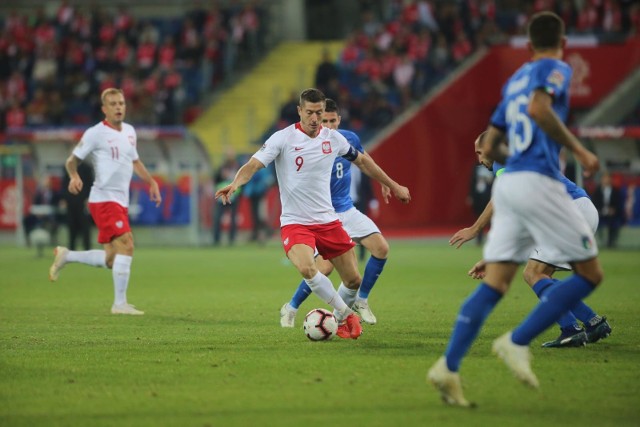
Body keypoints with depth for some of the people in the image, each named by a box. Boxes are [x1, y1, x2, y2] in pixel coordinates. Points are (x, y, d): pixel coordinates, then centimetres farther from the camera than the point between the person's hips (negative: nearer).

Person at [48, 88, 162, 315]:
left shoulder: (130, 131, 13)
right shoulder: (96, 134, -8)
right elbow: (72, 160, -5)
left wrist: (151, 182, 23)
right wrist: (74, 176, -25)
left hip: (121, 202, 8)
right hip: (104, 199, -8)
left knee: (111, 260, 9)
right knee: (126, 245, -20)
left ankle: (65, 256, 29)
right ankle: (120, 303, -15)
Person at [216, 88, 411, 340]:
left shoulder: (333, 138, 2)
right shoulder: (283, 138, -11)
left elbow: (362, 161, 19)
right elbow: (253, 165, -18)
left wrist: (393, 186, 26)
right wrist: (235, 184, -39)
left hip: (328, 221, 4)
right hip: (294, 223, -4)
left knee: (354, 281, 4)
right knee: (306, 269, -31)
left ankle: (341, 319, 35)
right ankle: (346, 315, -13)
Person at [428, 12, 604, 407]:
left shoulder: (515, 81, 24)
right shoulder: (556, 69, 1)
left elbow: (491, 146, 26)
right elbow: (539, 109, -20)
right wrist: (579, 150, -14)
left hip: (507, 182, 8)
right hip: (538, 182, -8)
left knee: (494, 284, 3)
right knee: (590, 274, -1)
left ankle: (449, 367, -11)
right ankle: (517, 342, -10)